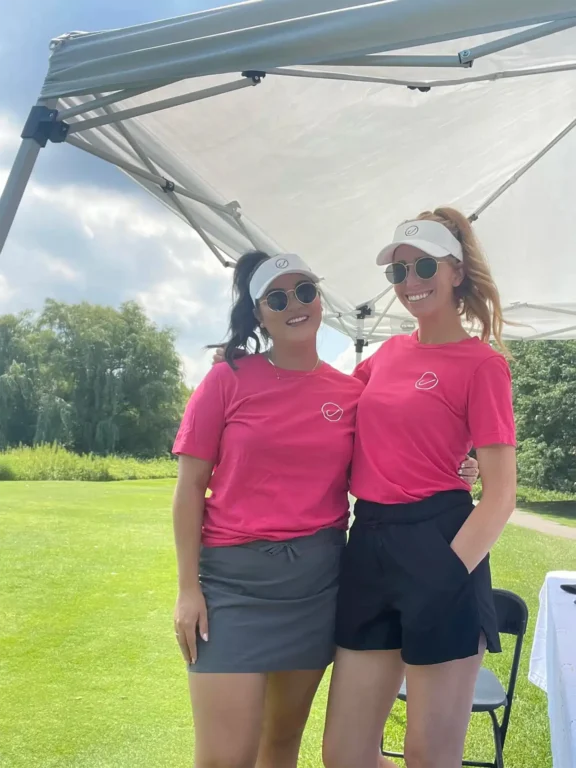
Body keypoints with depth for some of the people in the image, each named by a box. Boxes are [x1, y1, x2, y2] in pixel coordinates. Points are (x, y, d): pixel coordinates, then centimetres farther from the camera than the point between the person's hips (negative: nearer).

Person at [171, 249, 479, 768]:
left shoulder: (353, 392, 3)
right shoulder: (228, 380, -4)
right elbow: (190, 487, -3)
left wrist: (446, 472, -3)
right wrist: (188, 587, -8)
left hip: (319, 579, 3)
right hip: (235, 577, -2)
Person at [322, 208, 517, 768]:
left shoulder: (481, 362, -5)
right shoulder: (389, 352, 13)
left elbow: (500, 495, -9)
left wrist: (449, 575, -17)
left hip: (436, 546, -6)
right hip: (367, 546, 6)